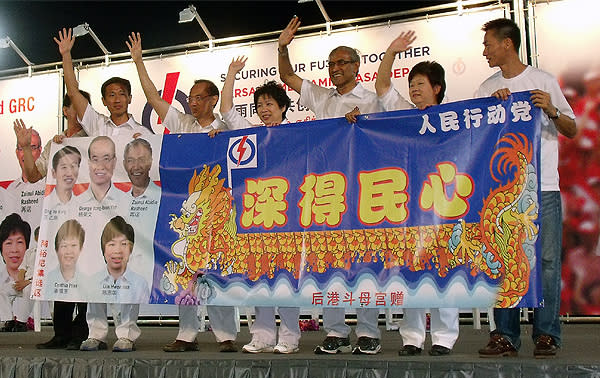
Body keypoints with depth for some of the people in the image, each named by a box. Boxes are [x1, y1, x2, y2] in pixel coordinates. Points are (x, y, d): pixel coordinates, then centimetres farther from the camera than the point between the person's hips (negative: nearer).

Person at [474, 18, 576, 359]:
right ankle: (506, 336, 8)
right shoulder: (488, 89, 13)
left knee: (547, 260, -2)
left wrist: (552, 111, -12)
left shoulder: (544, 81, 5)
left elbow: (573, 130, 7)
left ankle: (547, 334, 7)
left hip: (543, 186, -2)